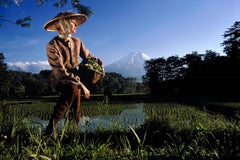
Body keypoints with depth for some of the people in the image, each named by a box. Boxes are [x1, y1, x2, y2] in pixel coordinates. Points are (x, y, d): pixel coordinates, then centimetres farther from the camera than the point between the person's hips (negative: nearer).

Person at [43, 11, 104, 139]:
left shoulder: (77, 41, 3)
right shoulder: (52, 46, -16)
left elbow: (89, 57, 9)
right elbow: (60, 72, -22)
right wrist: (81, 85, -26)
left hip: (75, 77, 8)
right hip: (60, 80, -8)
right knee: (74, 88, -34)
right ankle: (51, 128, -27)